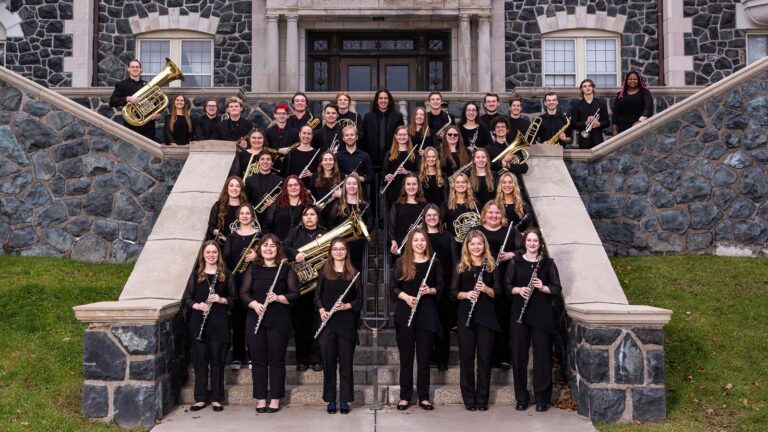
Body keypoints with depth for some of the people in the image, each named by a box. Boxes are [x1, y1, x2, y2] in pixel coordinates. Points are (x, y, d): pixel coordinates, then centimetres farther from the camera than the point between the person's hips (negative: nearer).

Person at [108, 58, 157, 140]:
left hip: (149, 125, 4)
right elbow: (112, 102, -7)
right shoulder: (121, 84, 4)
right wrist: (128, 99, -23)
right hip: (132, 125, -3)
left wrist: (157, 113, -6)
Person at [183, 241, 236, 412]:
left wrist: (221, 300, -12)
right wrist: (197, 305, -12)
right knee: (200, 361, 3)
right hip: (198, 323, 1)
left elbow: (233, 298, 8)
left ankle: (216, 399, 10)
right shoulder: (196, 274, 8)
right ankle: (200, 399, 12)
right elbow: (186, 297, 7)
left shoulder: (226, 274, 6)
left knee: (217, 361, 2)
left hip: (219, 323, -1)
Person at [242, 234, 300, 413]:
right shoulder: (253, 269, 9)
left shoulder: (286, 269, 3)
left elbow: (295, 294, -2)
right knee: (258, 360, 5)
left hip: (279, 321, -2)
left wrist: (278, 298, -19)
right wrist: (254, 304, -15)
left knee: (276, 360, 2)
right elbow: (243, 293, 4)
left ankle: (275, 400, 10)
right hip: (255, 319, 2)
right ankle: (260, 400, 14)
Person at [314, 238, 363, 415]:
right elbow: (317, 296, 5)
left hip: (347, 323, 0)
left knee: (346, 363, 2)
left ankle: (345, 400, 10)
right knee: (329, 362, 4)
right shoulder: (324, 272, 7)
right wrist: (321, 310, -13)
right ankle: (330, 400, 13)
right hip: (328, 322, 1)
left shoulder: (353, 273, 6)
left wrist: (347, 306, -14)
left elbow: (360, 299, 4)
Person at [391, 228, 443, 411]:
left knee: (424, 358, 5)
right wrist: (405, 297, -16)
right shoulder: (401, 262, 4)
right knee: (406, 357, 5)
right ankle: (405, 397, 13)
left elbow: (441, 287, 8)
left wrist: (431, 290, -13)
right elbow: (392, 288, 2)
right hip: (404, 314, 0)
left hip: (427, 314, 0)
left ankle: (424, 397, 13)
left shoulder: (434, 263, 6)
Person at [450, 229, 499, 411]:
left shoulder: (491, 265, 4)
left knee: (484, 358, 3)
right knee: (466, 357, 3)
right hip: (466, 317, 0)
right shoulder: (461, 266, 5)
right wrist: (466, 294, -15)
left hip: (487, 316, 0)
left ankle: (482, 398, 13)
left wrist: (486, 289, -17)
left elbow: (498, 293, 2)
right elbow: (453, 292, 3)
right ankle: (469, 398, 13)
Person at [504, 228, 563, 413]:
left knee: (542, 356, 0)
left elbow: (557, 289, 2)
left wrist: (543, 287, -16)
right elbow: (507, 285, 6)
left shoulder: (548, 263, 5)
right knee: (519, 355, 3)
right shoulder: (516, 262, 7)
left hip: (542, 315, -1)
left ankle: (541, 398, 12)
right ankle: (521, 398, 14)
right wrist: (519, 290, -14)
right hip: (519, 314, 1)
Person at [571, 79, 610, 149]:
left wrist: (599, 124, -11)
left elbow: (607, 122, 9)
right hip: (584, 140, -1)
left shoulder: (601, 103, 10)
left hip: (598, 140, 1)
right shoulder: (577, 105, 7)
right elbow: (573, 125, 2)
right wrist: (586, 123, -14)